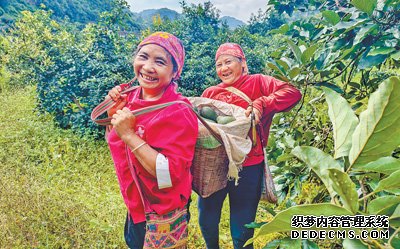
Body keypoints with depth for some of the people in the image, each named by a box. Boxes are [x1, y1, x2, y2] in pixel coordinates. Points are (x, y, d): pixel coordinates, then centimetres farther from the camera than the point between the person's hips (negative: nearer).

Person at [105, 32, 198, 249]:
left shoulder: (178, 112, -28)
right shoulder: (132, 95, -5)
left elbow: (170, 175, -32)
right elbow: (115, 139, 9)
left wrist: (129, 135, -33)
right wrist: (113, 111, -10)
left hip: (162, 214, -7)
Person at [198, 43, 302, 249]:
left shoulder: (257, 83, -2)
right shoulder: (210, 93, 7)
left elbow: (292, 92, -15)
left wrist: (260, 105, -26)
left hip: (247, 168, -3)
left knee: (241, 232, 12)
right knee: (206, 223, 22)